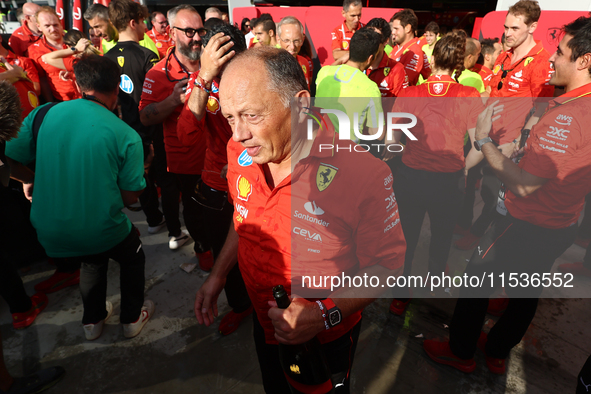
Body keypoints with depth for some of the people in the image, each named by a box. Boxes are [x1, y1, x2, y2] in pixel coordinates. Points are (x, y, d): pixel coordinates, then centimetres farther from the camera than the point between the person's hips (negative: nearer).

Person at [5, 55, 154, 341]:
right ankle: (132, 318, 39)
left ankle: (92, 321, 48)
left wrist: (30, 180, 17)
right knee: (133, 258, 28)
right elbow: (130, 197, -10)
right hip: (101, 231, -3)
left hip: (49, 233, 4)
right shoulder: (126, 136, -15)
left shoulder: (44, 114, -7)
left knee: (92, 260, 34)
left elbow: (9, 160, -3)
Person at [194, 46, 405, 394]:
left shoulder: (365, 173, -32)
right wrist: (218, 275, 3)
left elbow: (386, 264, -20)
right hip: (265, 323, 5)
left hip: (326, 339, -4)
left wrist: (324, 314, -31)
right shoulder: (239, 150, -14)